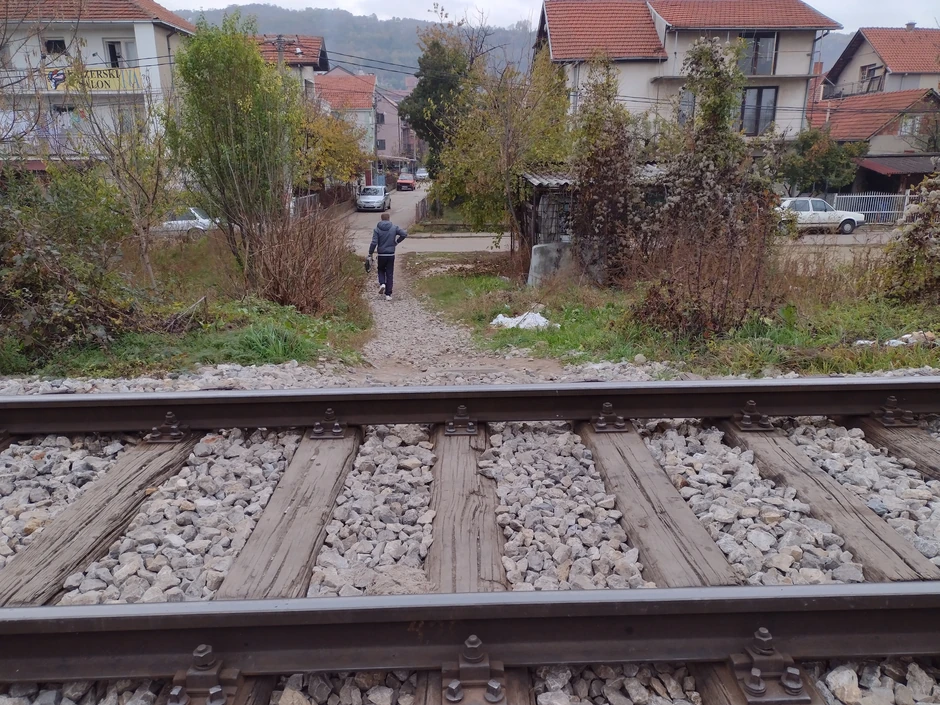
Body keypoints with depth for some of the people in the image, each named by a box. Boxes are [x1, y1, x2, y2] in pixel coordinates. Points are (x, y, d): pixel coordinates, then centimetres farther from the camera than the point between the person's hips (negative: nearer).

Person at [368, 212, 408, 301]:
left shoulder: (377, 229, -6)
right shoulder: (394, 227, -2)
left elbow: (374, 243, -12)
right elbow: (404, 234, -9)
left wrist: (370, 254, -4)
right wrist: (397, 242, 4)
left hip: (381, 255, -1)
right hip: (391, 255, 1)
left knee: (381, 270, 22)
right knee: (390, 274, 6)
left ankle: (382, 283, -6)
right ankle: (388, 294, 3)